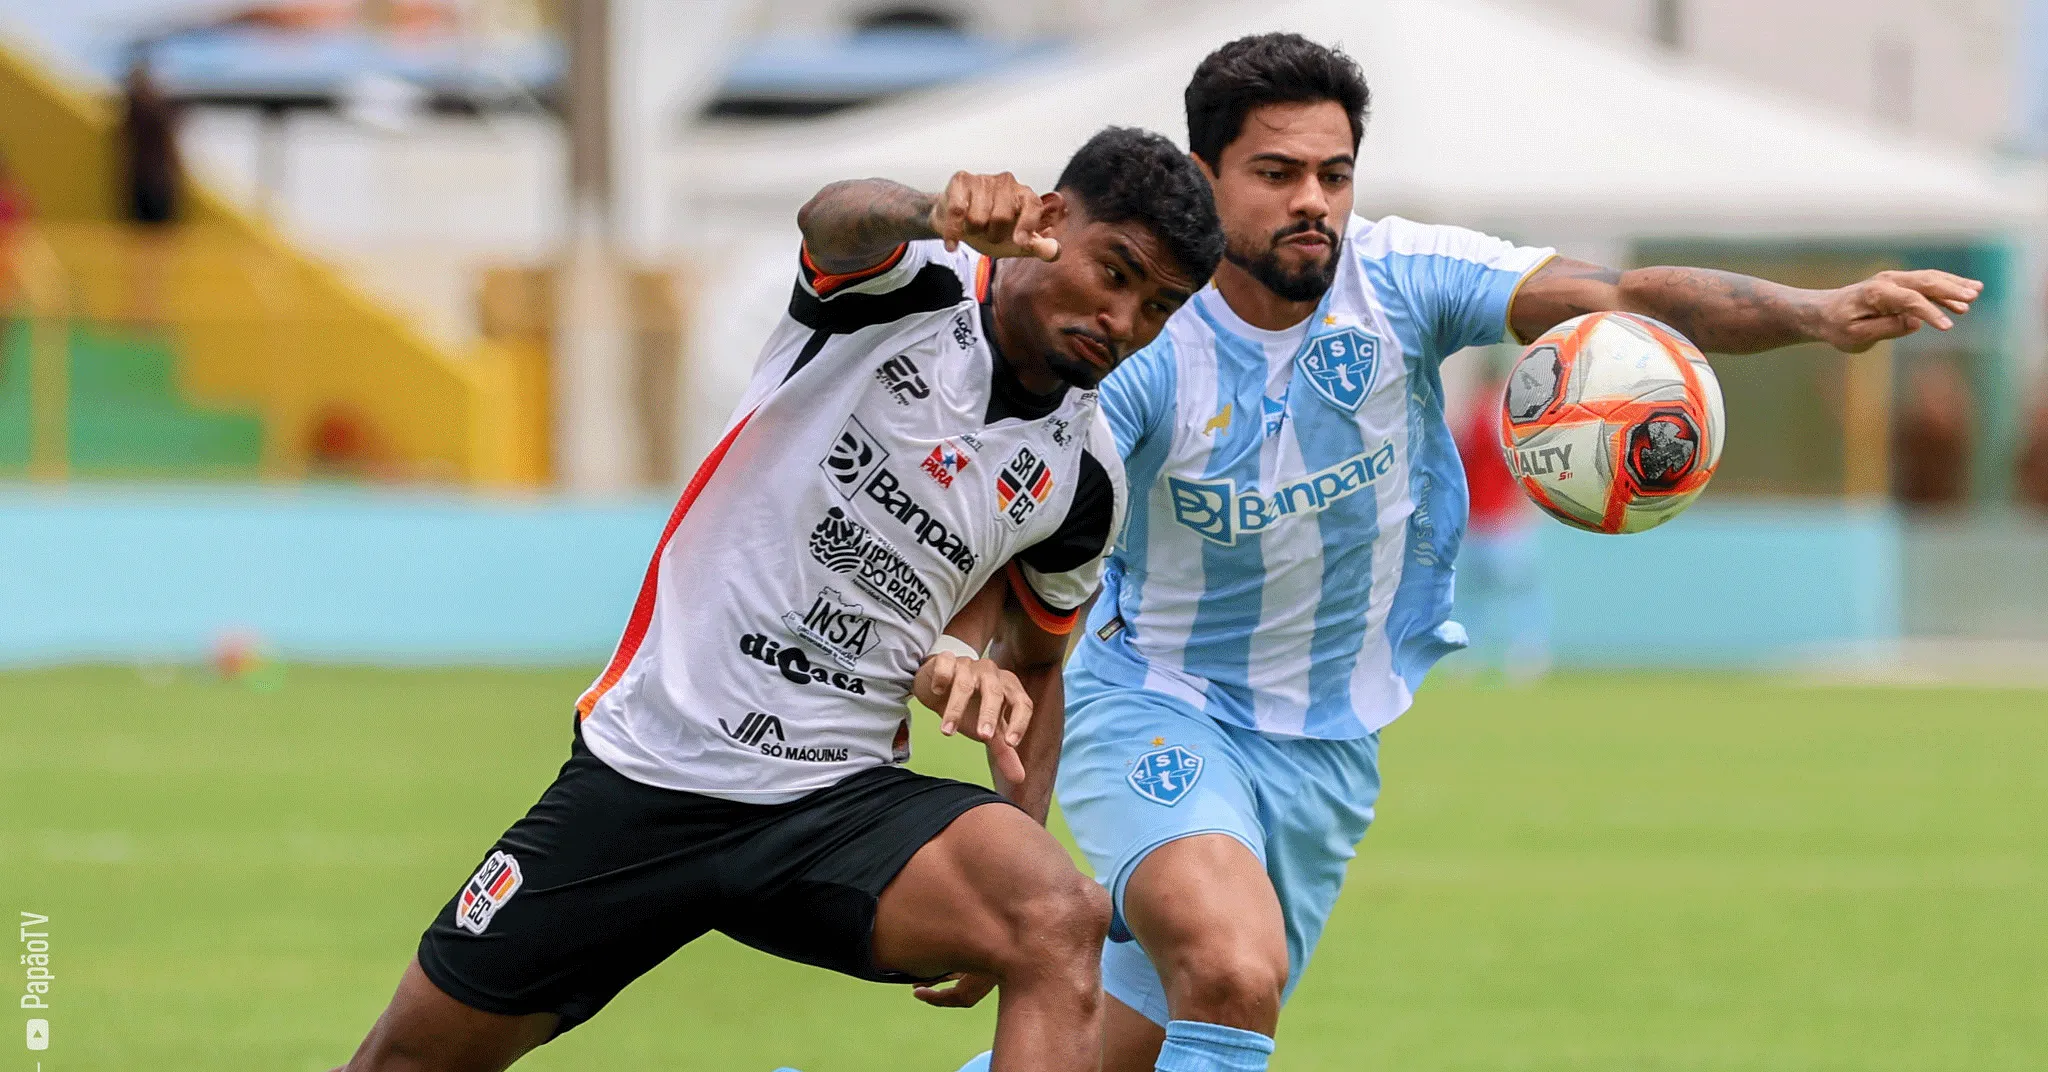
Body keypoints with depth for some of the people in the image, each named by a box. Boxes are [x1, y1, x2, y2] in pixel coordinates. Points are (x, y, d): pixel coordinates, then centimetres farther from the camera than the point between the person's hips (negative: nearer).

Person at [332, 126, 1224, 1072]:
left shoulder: (1083, 478, 3)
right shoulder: (909, 282, -8)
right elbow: (836, 219, -34)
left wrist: (1020, 840, 7)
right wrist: (938, 212, -58)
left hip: (838, 799, 2)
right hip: (643, 770, -2)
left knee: (1065, 923, -29)